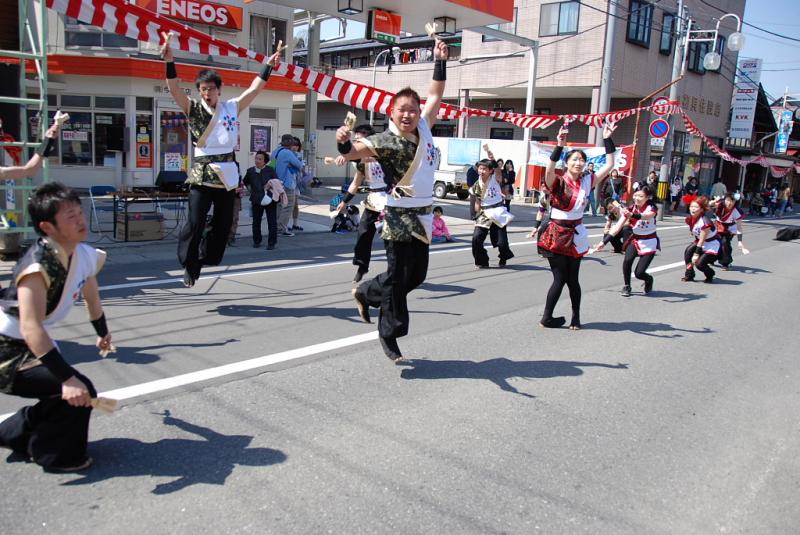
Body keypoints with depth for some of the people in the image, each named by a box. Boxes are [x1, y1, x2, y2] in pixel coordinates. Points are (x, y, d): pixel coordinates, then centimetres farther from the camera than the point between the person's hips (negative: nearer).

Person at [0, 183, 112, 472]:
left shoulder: (85, 255, -5)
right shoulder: (39, 264, -30)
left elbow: (91, 297, 16)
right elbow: (30, 328, -39)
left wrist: (103, 333, 31)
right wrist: (68, 378, -44)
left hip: (37, 347, 9)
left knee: (71, 392, 15)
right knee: (79, 391, -19)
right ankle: (55, 455, 7)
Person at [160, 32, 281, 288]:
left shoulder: (232, 107, 8)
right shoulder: (193, 109, 0)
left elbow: (255, 88, 13)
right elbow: (174, 89, -14)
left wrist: (268, 66, 14)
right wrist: (169, 61, -28)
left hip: (227, 174, 4)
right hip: (202, 174, -4)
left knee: (224, 223, 9)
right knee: (195, 222, -8)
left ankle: (207, 258, 27)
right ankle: (189, 263, 9)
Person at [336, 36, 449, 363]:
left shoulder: (423, 128, 6)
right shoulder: (385, 141, -14)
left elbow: (435, 96, 20)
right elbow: (355, 151, -29)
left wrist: (440, 62, 18)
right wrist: (343, 143, -50)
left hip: (423, 215, 8)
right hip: (399, 215, -7)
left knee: (417, 274, 15)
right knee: (398, 275, -3)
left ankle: (367, 293, 33)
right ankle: (389, 334, 9)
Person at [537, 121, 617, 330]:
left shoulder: (587, 182, 4)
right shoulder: (558, 182, -10)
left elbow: (609, 165, 4)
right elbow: (549, 170, -32)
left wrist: (607, 139, -1)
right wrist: (560, 145, -40)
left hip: (576, 235, 4)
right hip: (556, 234, -4)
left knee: (572, 279, 9)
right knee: (560, 278, 0)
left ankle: (576, 317, 24)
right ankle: (547, 318, 14)